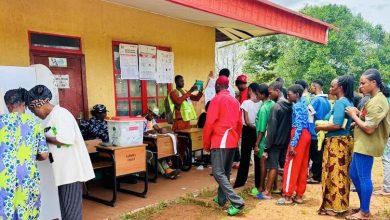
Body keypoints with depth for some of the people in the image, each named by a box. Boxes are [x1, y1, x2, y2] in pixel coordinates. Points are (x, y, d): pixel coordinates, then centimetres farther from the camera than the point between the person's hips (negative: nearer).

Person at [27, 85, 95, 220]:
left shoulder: (60, 114, -14)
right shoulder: (50, 118, 15)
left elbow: (67, 139, -25)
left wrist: (43, 138, -13)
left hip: (72, 169, -10)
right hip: (63, 170, 10)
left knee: (71, 209, -3)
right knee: (65, 208, 16)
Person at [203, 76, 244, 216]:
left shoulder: (217, 99, -9)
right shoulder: (235, 101, 13)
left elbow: (209, 123, -13)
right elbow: (239, 124, 17)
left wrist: (206, 144, -5)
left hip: (220, 141, -8)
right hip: (232, 142, 8)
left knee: (218, 173, -6)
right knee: (225, 172, 16)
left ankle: (237, 202, -13)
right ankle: (221, 199, 25)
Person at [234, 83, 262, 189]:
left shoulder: (246, 103, -12)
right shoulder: (261, 103, -4)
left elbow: (247, 122, -13)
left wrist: (254, 127, -2)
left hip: (248, 131, -3)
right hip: (259, 131, 3)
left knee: (245, 157, 8)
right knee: (258, 158, 9)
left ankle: (240, 181, 18)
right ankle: (258, 183, 14)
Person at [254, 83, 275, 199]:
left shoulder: (263, 108, -21)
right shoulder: (273, 104, 1)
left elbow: (262, 129, -20)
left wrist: (257, 144, -14)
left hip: (264, 139, -7)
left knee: (263, 163, 3)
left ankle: (261, 188, 14)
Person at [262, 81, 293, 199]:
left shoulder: (276, 106, -17)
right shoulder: (290, 105, 6)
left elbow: (271, 128, -18)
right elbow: (289, 124, 11)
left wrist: (267, 145, -15)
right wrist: (287, 137, 16)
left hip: (276, 141, -7)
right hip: (286, 140, 7)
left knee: (273, 166, -3)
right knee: (285, 165, 14)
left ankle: (267, 192, 3)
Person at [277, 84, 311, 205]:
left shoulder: (297, 106, -13)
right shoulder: (303, 103, 16)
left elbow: (298, 127, -21)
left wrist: (293, 144, -23)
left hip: (299, 136, -10)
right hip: (306, 135, 10)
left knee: (291, 166, -3)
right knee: (302, 167, 11)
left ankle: (288, 196, 3)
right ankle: (299, 195, 18)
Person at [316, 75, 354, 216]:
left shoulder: (340, 102, -16)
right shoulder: (349, 102, 12)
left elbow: (336, 125, -25)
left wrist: (319, 127, -11)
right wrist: (325, 124, 13)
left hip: (336, 142, -9)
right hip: (345, 140, 9)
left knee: (333, 174, 0)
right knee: (341, 174, 15)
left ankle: (333, 206, 10)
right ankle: (341, 204, 25)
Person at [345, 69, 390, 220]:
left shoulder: (377, 102, -19)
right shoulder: (375, 99, 13)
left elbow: (369, 128, -23)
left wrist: (354, 116, -11)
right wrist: (358, 115, 3)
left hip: (366, 146, -10)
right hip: (362, 144, 10)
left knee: (364, 178, 0)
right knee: (353, 174, 17)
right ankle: (364, 207, 28)